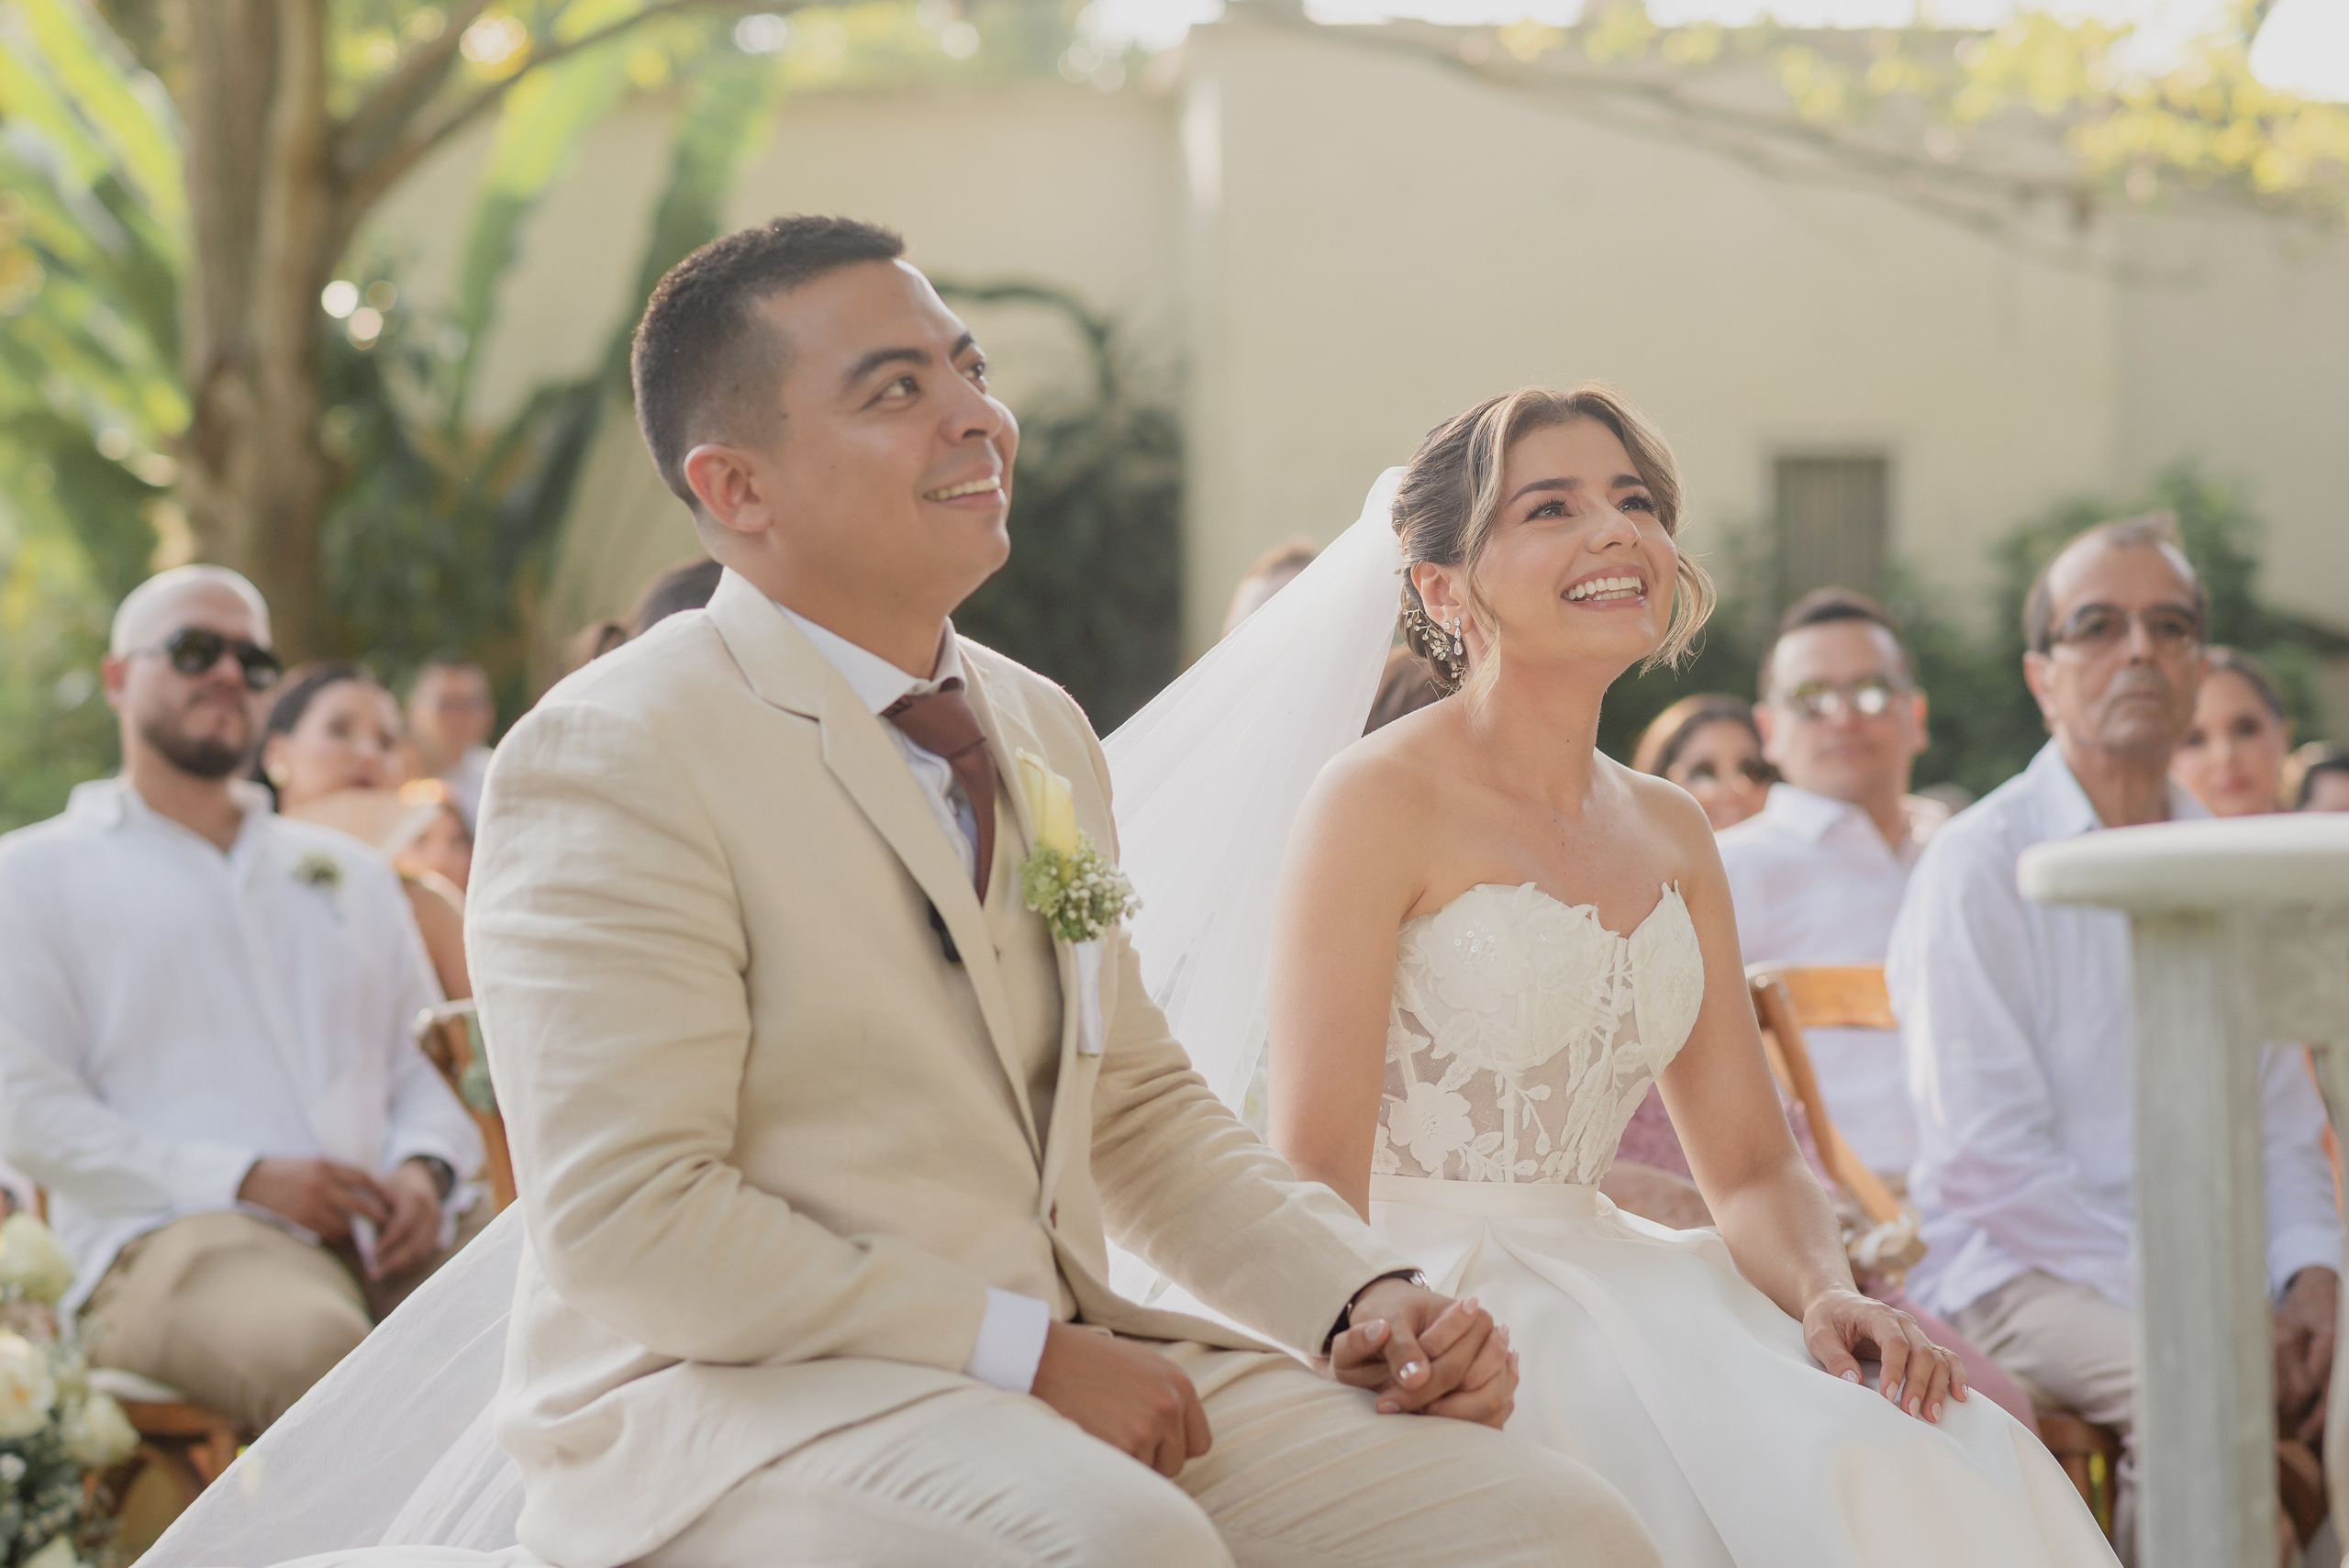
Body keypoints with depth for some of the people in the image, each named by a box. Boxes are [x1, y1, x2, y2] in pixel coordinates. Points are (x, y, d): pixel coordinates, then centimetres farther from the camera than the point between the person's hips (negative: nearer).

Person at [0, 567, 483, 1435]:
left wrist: (426, 1169, 0)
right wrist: (245, 1181, -10)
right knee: (320, 1348, -41)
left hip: (380, 1236, 4)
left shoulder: (351, 872, 31)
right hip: (171, 1240, -4)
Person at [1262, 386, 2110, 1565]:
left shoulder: (1670, 835, 15)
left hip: (1604, 1282, 7)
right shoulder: (1379, 801, -7)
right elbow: (1314, 1176, -13)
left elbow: (1751, 1165, 14)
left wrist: (1827, 1295, -7)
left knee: (1962, 1460, -17)